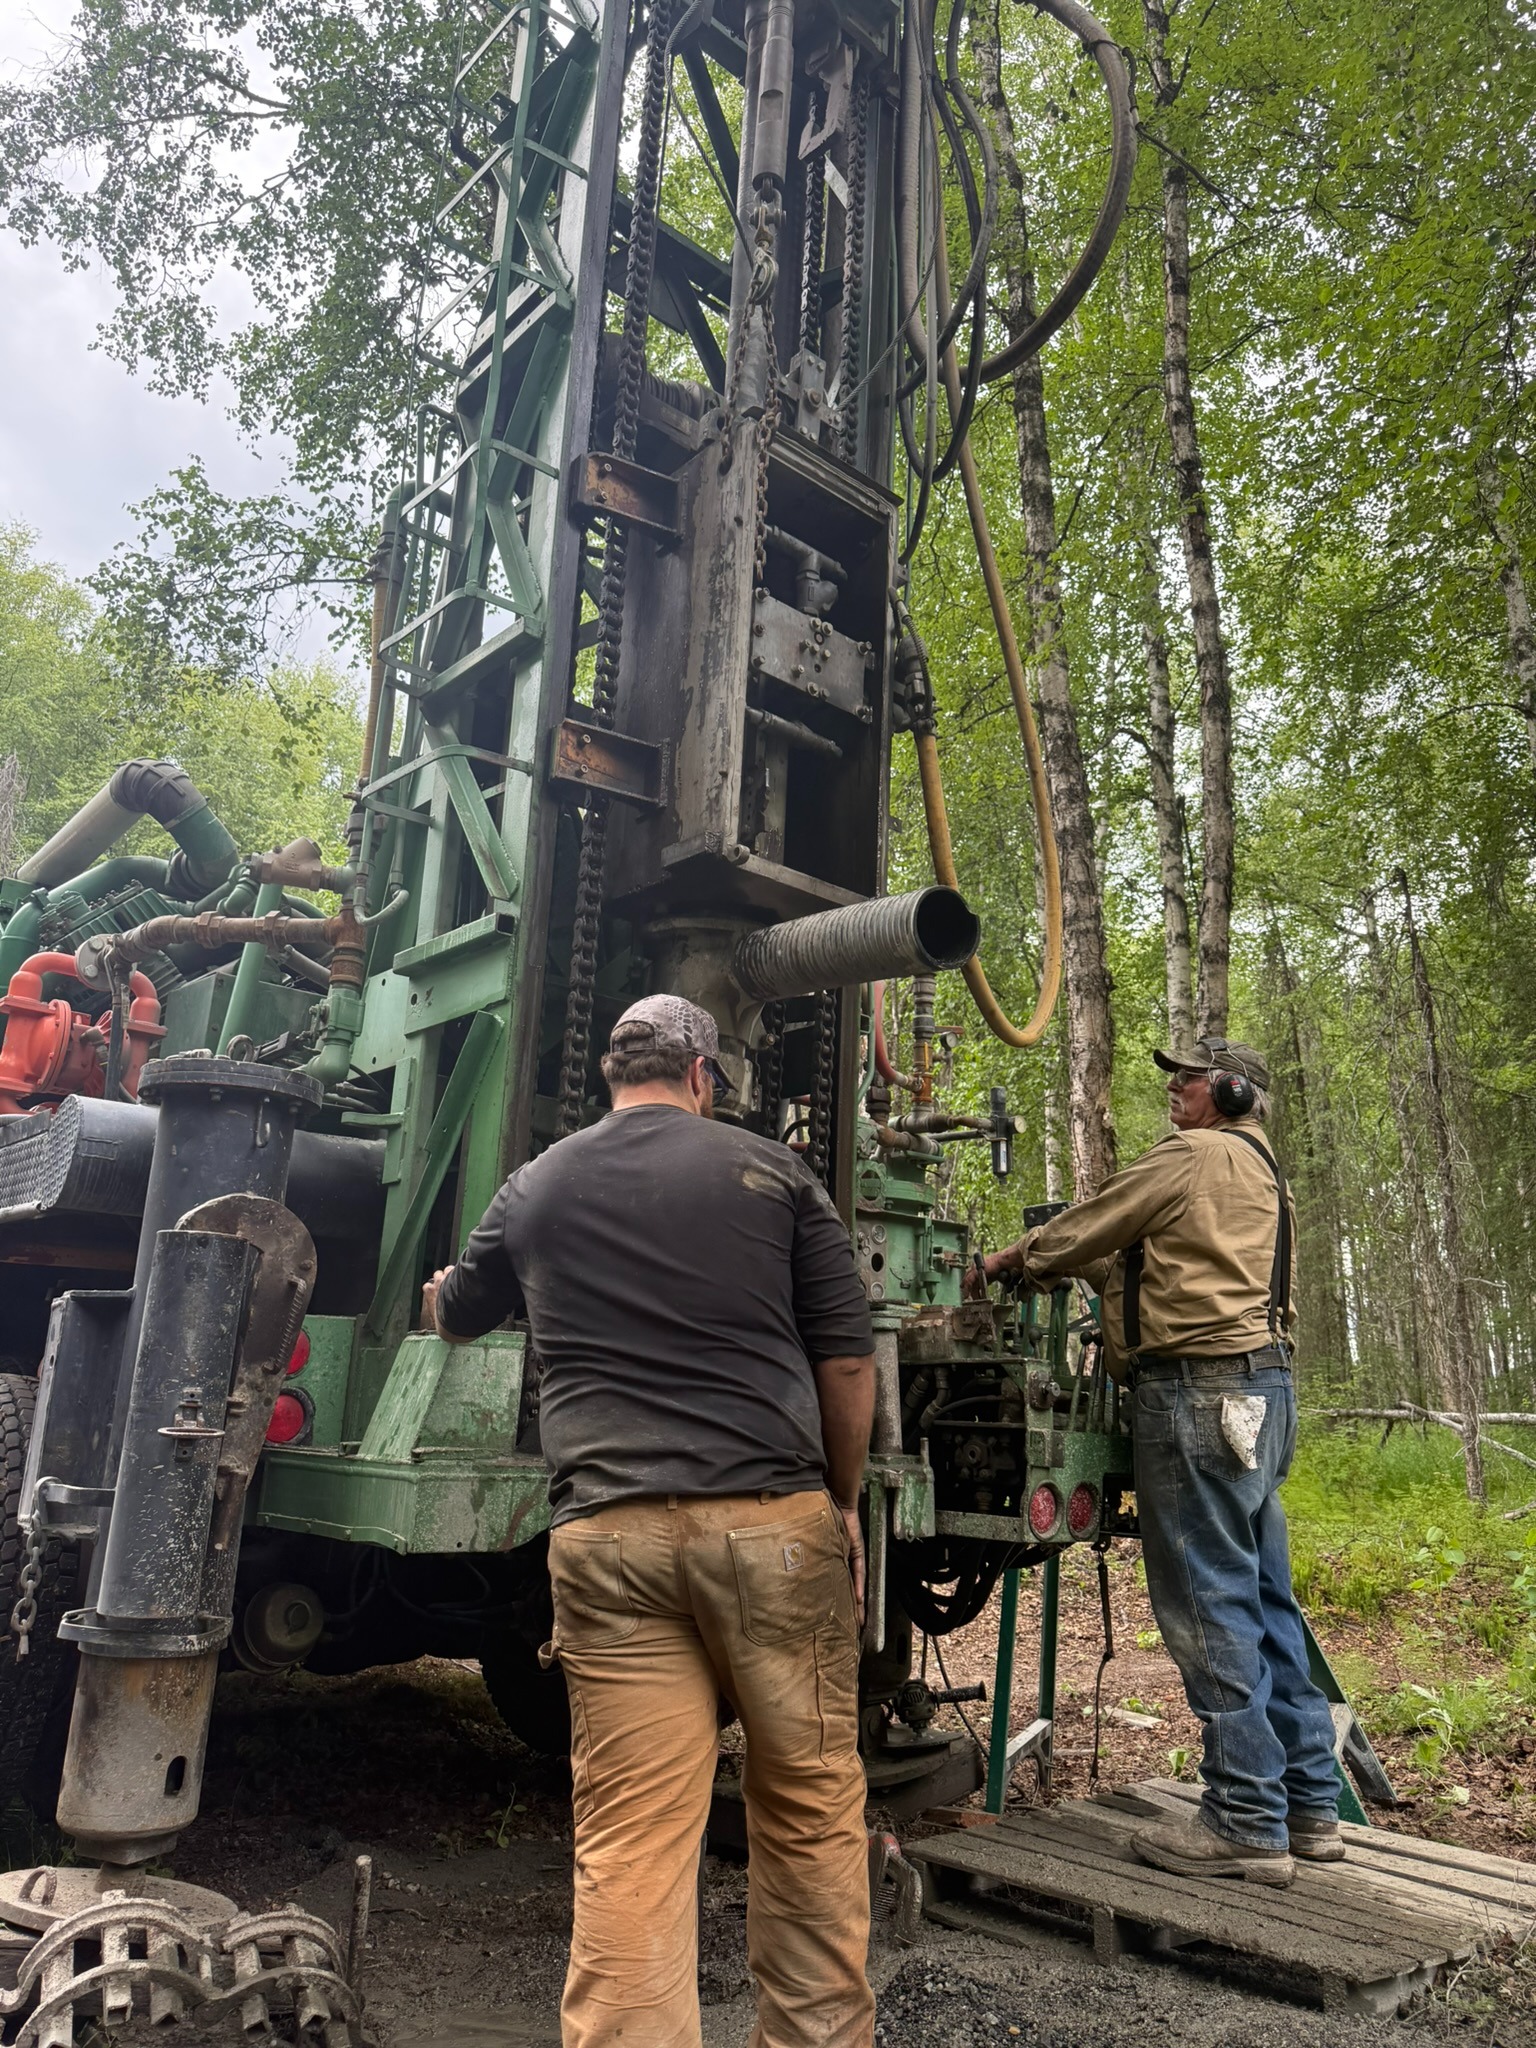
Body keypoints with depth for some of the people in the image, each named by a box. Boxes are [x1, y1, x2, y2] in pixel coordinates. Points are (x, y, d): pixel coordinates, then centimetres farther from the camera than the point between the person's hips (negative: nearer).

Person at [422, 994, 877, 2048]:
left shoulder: (535, 1188, 12)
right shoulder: (771, 1171, 6)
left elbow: (455, 1316, 31)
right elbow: (847, 1359, 4)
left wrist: (443, 1288, 55)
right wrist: (844, 1502, 17)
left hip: (609, 1535, 1)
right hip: (774, 1523, -1)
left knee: (630, 1839, 4)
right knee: (810, 1802, 16)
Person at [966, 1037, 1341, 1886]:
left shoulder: (1195, 1155, -7)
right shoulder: (1262, 1174, 23)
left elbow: (1079, 1230, -4)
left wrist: (1002, 1262, 11)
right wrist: (1074, 1266, 19)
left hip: (1202, 1391, -10)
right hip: (1261, 1390, 10)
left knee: (1209, 1607, -5)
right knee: (1264, 1602, 13)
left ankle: (1246, 1821, 1)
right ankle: (1308, 1804, 21)